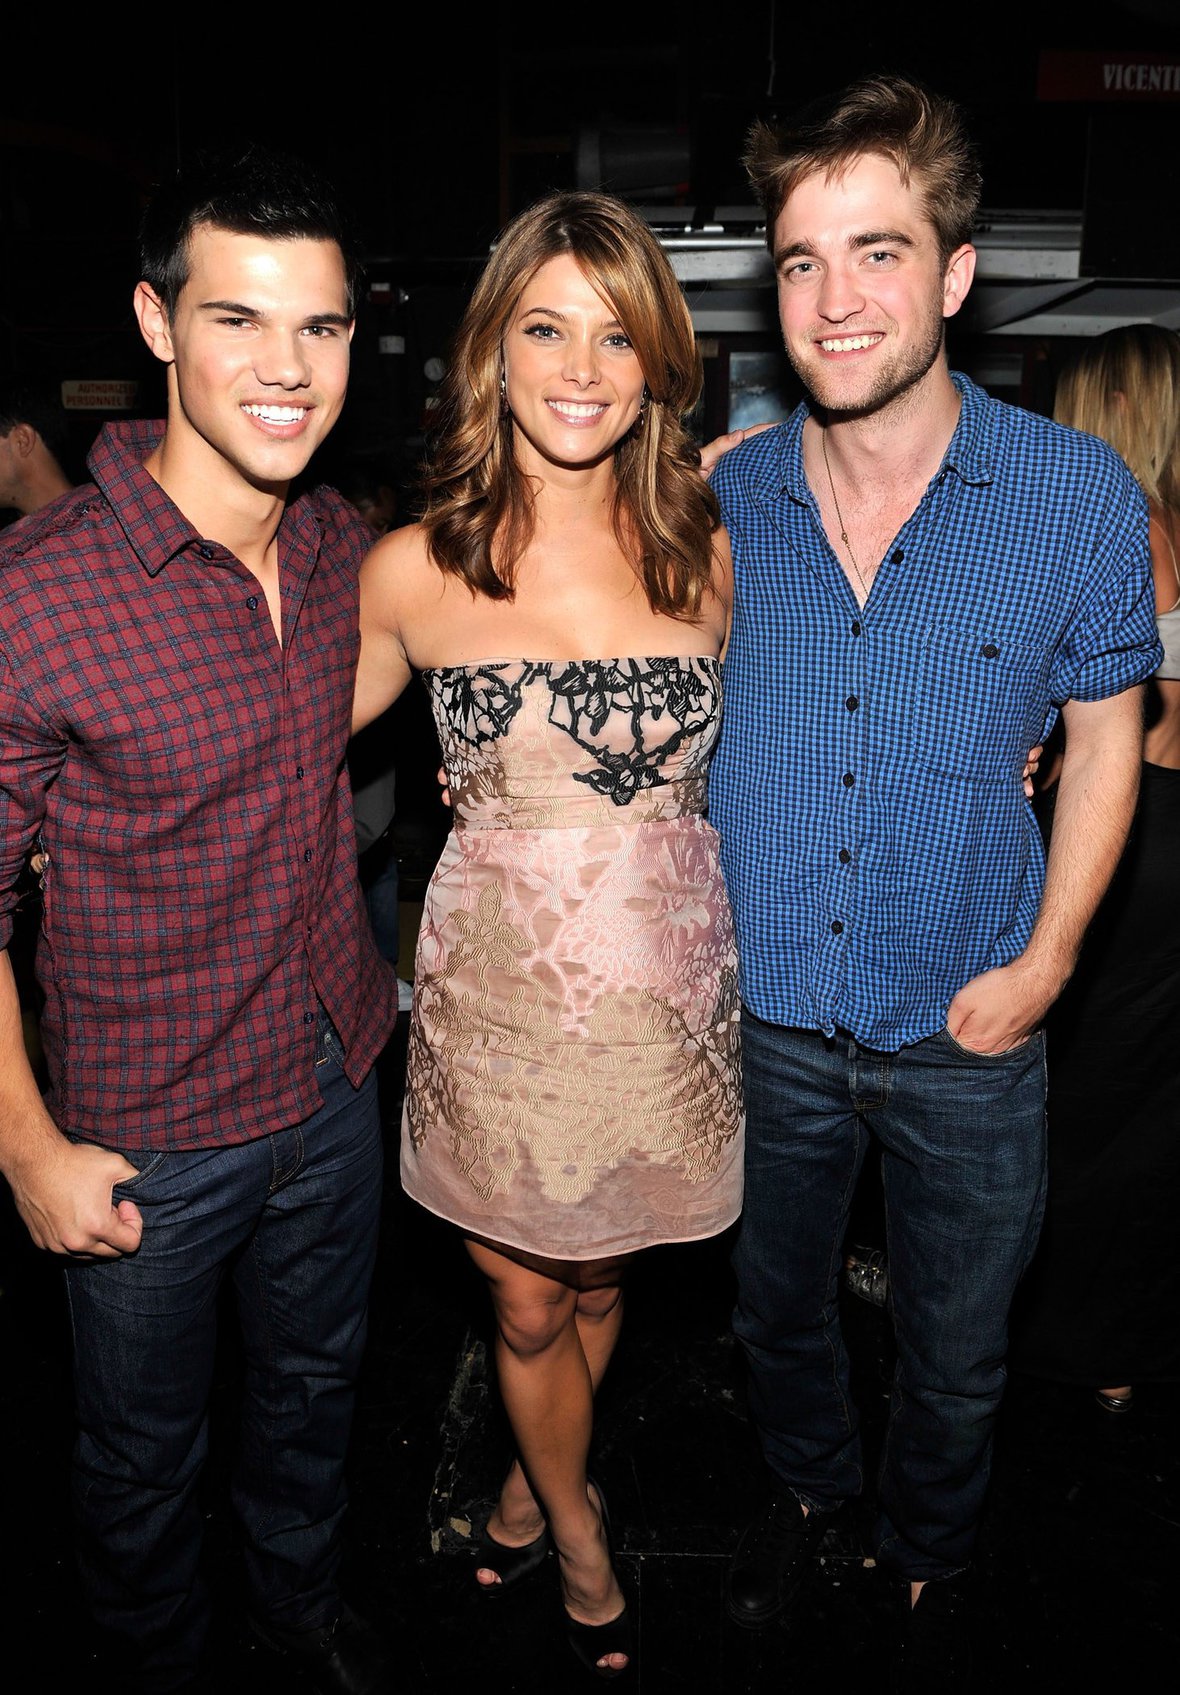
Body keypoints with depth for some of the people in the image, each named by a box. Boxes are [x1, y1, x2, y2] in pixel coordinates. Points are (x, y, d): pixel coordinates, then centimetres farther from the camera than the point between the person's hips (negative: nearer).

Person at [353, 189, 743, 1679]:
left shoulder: (708, 551, -2)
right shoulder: (415, 571, -6)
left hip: (667, 986, 2)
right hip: (497, 992, -1)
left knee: (600, 1274, 20)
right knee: (524, 1289, 15)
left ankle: (534, 1480, 52)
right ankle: (577, 1532, 46)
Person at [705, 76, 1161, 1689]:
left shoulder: (1079, 496, -12)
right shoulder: (726, 501, -7)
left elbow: (1104, 737, -2)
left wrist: (1042, 964, -9)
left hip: (964, 1031, -1)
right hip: (766, 1014, 2)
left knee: (956, 1352, 19)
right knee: (776, 1308, 24)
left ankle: (931, 1559, 50)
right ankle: (808, 1487, 55)